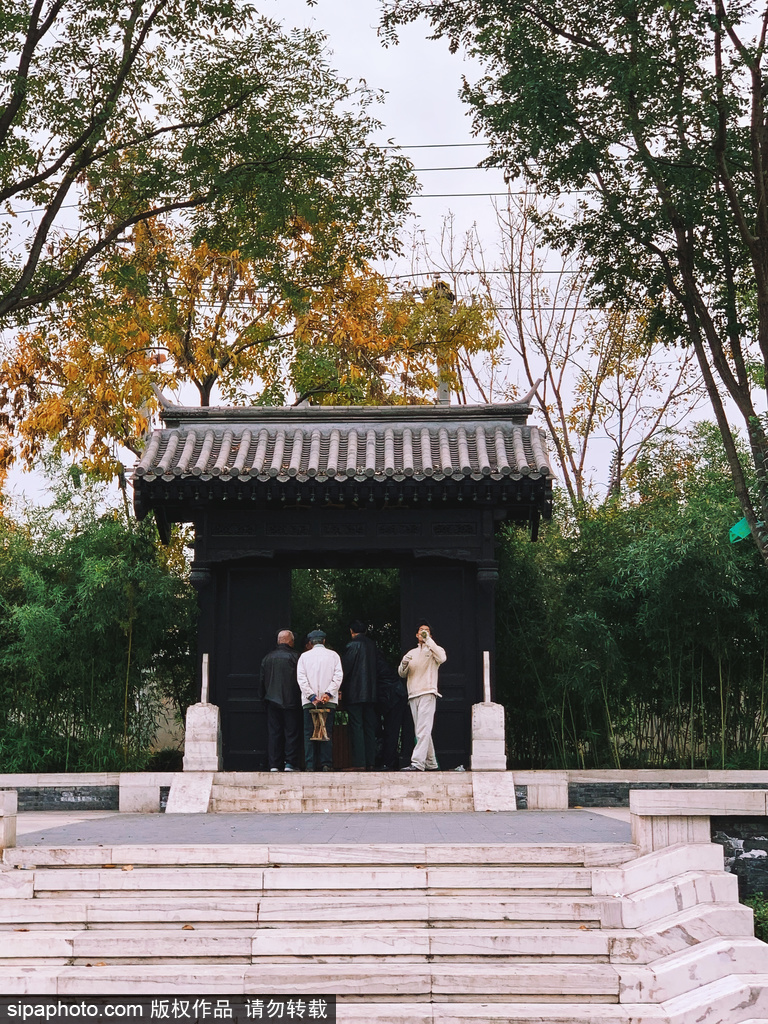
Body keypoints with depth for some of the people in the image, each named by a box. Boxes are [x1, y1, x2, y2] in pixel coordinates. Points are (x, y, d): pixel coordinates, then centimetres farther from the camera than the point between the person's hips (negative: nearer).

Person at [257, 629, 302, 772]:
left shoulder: (268, 657, 5)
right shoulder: (294, 657, -7)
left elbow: (261, 679, 11)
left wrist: (262, 696, 21)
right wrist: (300, 697, 4)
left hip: (272, 701, 4)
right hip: (291, 701, -4)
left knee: (274, 732, 6)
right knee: (292, 732, 2)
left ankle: (274, 764, 5)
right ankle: (290, 763, -2)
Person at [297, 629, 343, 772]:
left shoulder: (304, 656, 6)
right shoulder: (333, 655, 7)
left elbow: (301, 678, -2)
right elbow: (338, 676, -4)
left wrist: (311, 696, -6)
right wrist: (328, 693, -9)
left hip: (309, 701, 0)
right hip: (329, 701, 0)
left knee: (309, 733, 3)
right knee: (327, 733, 2)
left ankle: (310, 765, -2)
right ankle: (326, 764, -3)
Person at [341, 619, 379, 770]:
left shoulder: (352, 645, -10)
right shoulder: (372, 645, 9)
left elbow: (345, 668, -10)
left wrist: (340, 689, -1)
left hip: (354, 693, -6)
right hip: (371, 693, 6)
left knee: (356, 728, -4)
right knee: (369, 728, 9)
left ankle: (359, 763, -8)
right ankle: (370, 762, 8)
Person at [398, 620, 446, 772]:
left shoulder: (432, 650, 8)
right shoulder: (412, 653, 24)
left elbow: (442, 658, -16)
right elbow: (402, 674, 19)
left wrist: (428, 640, -12)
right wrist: (404, 664, -4)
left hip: (428, 693, -6)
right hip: (413, 695, 6)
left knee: (423, 730, -15)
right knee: (420, 732, 7)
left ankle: (417, 763, -24)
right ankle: (431, 763, 13)